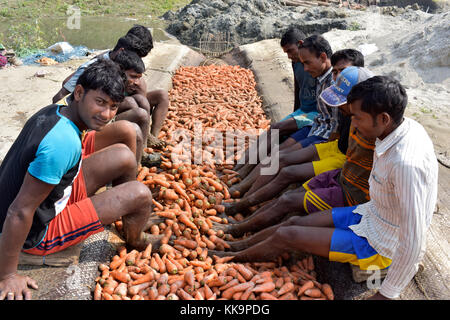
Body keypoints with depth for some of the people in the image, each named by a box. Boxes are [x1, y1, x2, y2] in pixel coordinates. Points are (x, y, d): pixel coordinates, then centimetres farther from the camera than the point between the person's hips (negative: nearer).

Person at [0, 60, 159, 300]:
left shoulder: (52, 111, -8)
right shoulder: (64, 142, -34)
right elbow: (19, 212, -30)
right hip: (38, 233, -8)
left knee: (124, 157, 2)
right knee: (140, 195, -13)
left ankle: (129, 215, 27)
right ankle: (135, 242, 21)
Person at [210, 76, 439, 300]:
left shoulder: (407, 164, -36)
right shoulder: (404, 127, -8)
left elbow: (413, 241, -30)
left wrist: (386, 294, -19)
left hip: (382, 245, -8)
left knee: (285, 236, -5)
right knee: (295, 222, 8)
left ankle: (232, 259, 21)